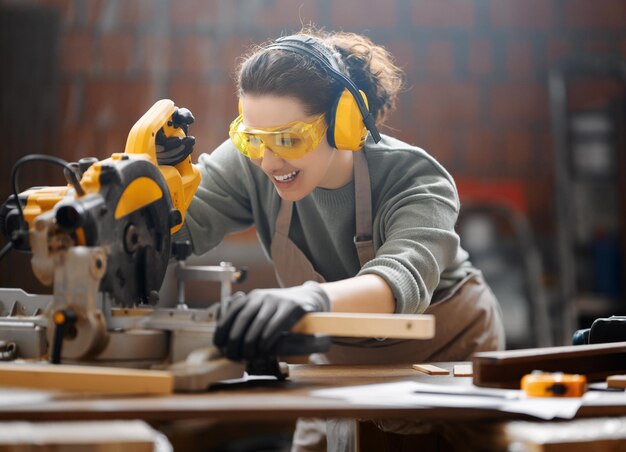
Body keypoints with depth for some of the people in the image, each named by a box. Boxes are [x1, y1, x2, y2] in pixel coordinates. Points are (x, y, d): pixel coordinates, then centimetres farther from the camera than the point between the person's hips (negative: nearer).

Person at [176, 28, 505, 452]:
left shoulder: (414, 180, -31)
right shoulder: (252, 163, -19)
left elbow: (402, 281, -50)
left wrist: (312, 298, -70)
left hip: (446, 356, -3)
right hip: (342, 362, 3)